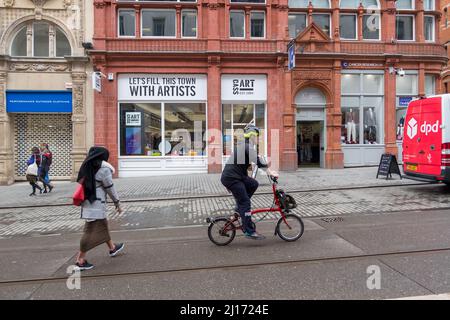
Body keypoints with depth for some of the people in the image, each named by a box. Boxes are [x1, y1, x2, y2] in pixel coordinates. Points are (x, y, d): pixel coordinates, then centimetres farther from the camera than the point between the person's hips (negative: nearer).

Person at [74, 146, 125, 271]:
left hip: (88, 201, 9)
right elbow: (109, 187, -10)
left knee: (102, 225, 21)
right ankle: (80, 260, 3)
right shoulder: (103, 167, -13)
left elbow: (82, 182, 9)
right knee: (91, 230, -2)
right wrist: (117, 202, -1)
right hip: (96, 202, -9)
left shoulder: (88, 166, 10)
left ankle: (112, 248, 37)